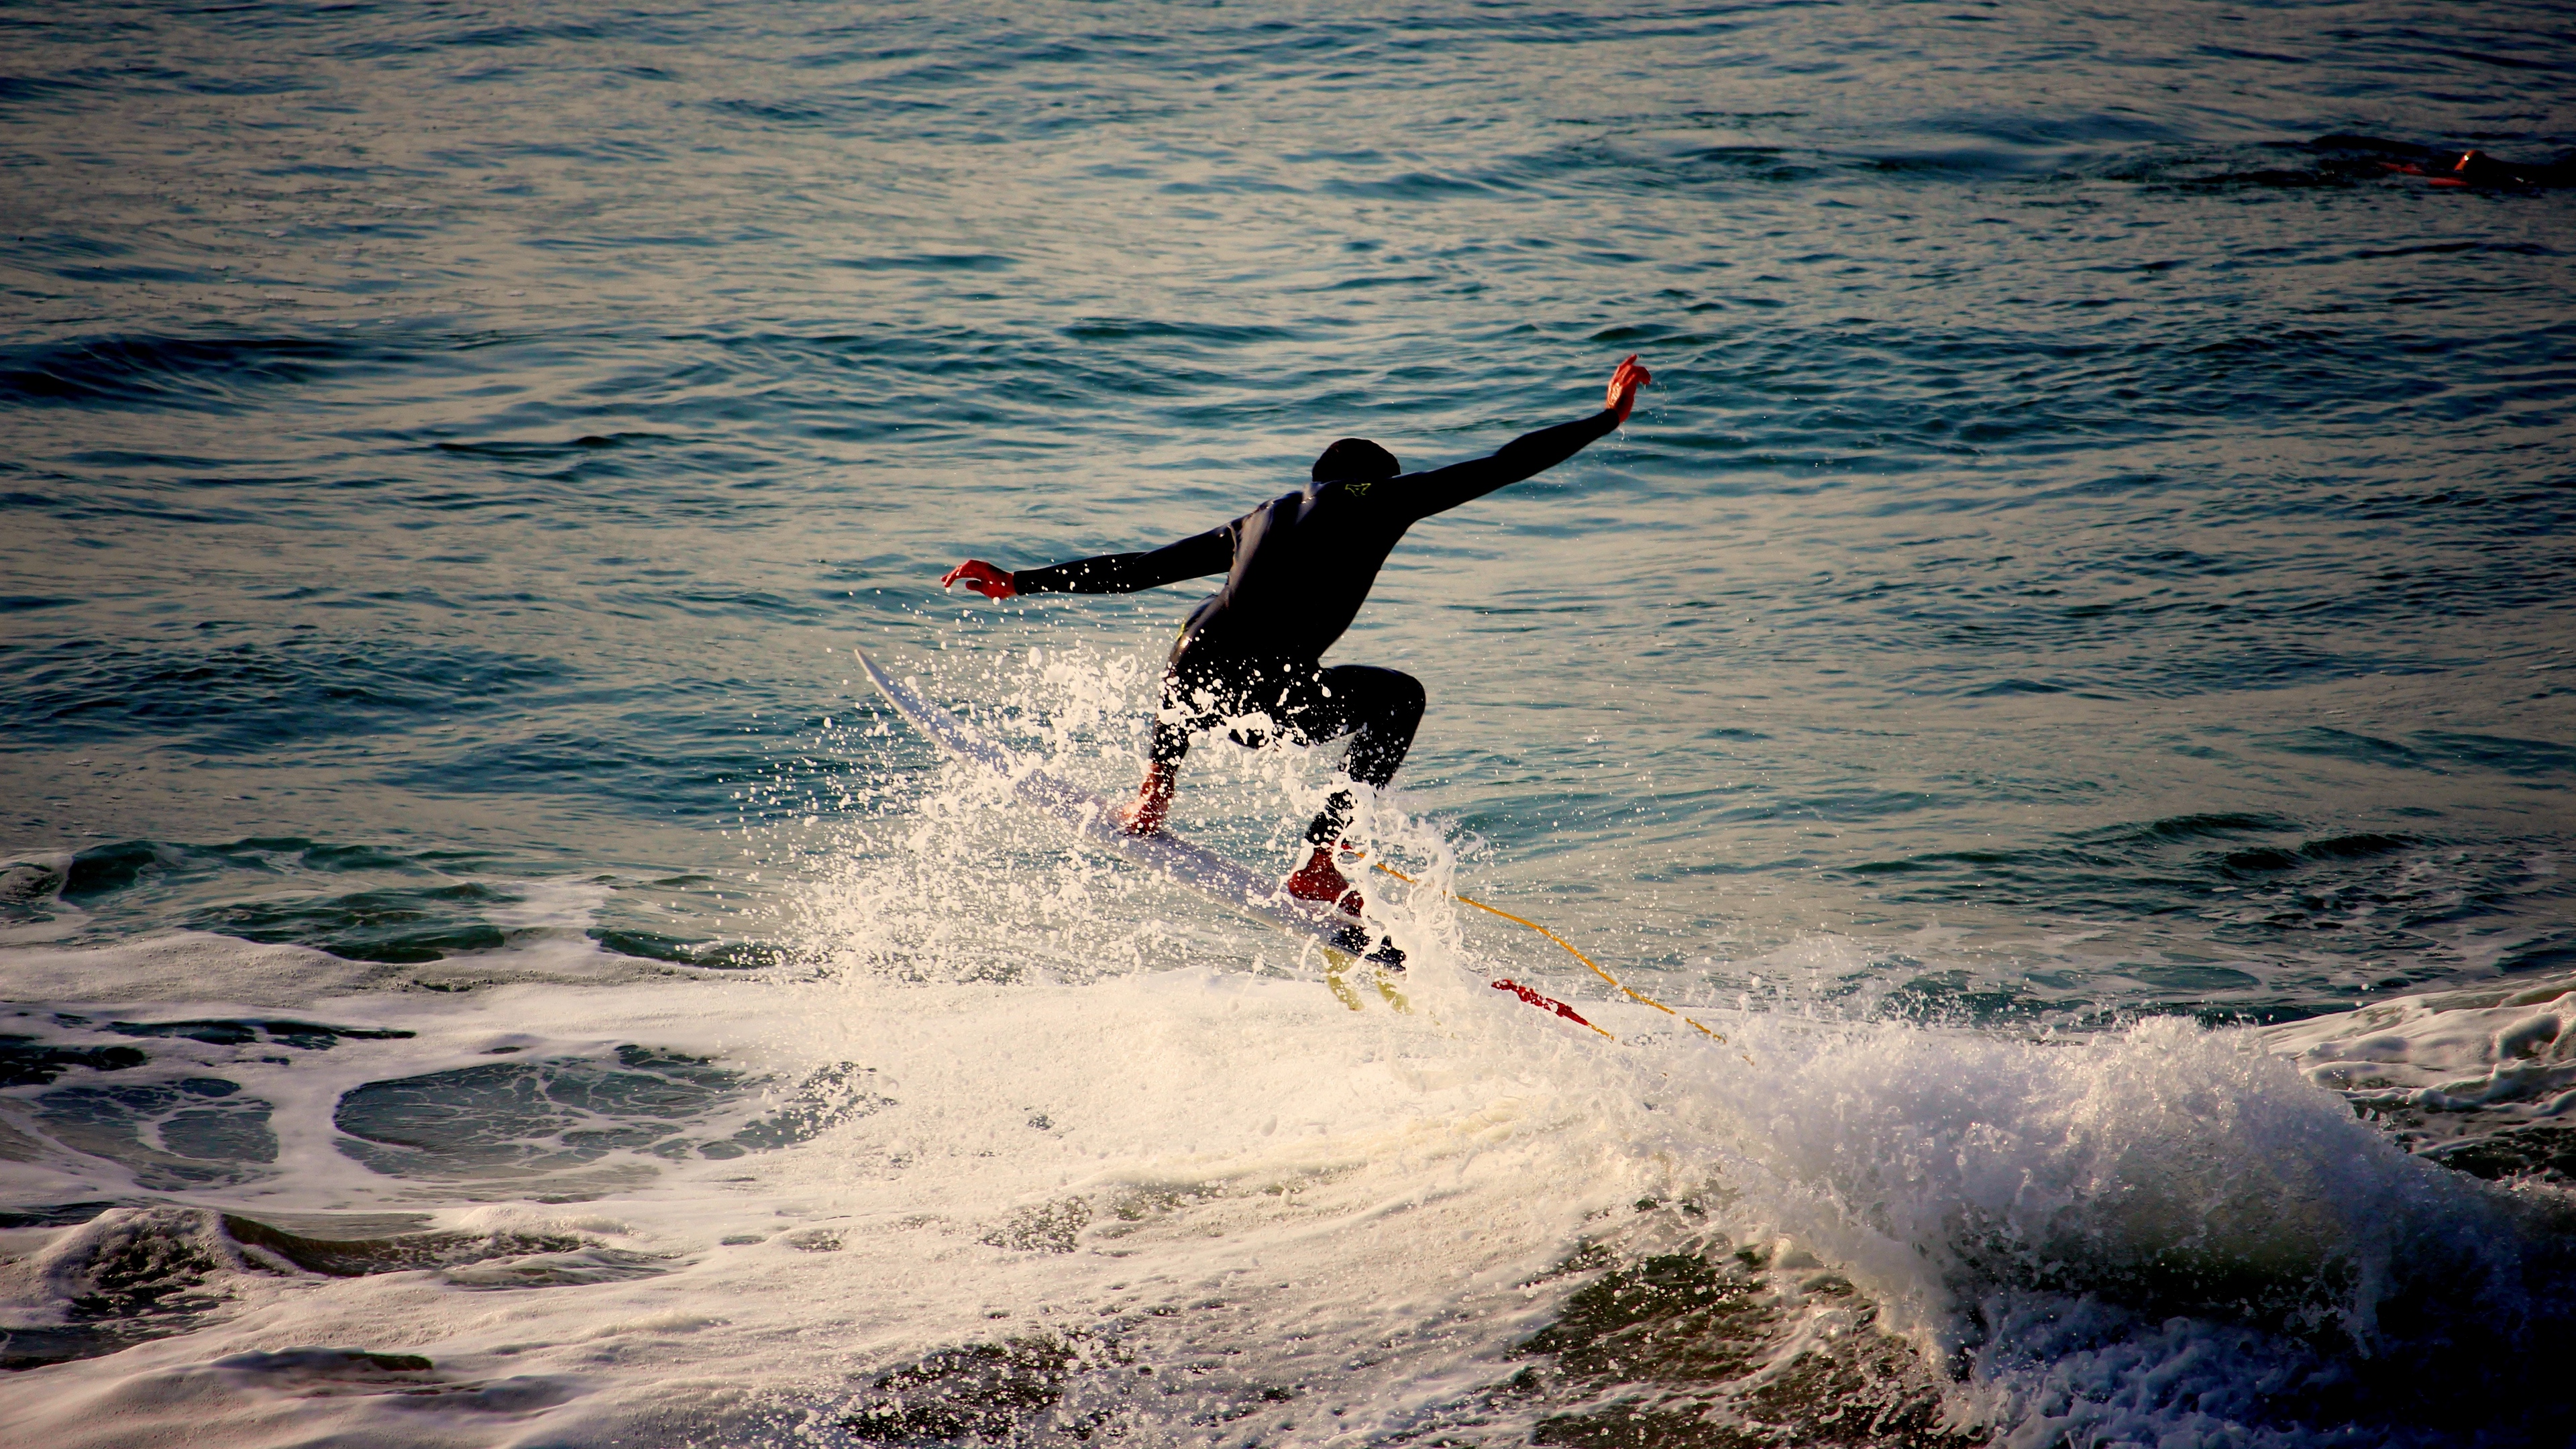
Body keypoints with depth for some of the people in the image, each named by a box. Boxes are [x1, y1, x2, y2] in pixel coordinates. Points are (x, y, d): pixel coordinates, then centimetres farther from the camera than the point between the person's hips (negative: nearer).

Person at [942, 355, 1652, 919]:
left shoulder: (1258, 520, 28)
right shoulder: (1383, 497, 16)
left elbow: (1135, 569, 29)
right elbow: (1506, 464, 18)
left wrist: (1019, 583, 36)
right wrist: (1610, 416, 29)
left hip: (1192, 681, 6)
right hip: (1275, 705, -5)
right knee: (1400, 696, 23)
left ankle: (1153, 793, 30)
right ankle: (1318, 864, 14)